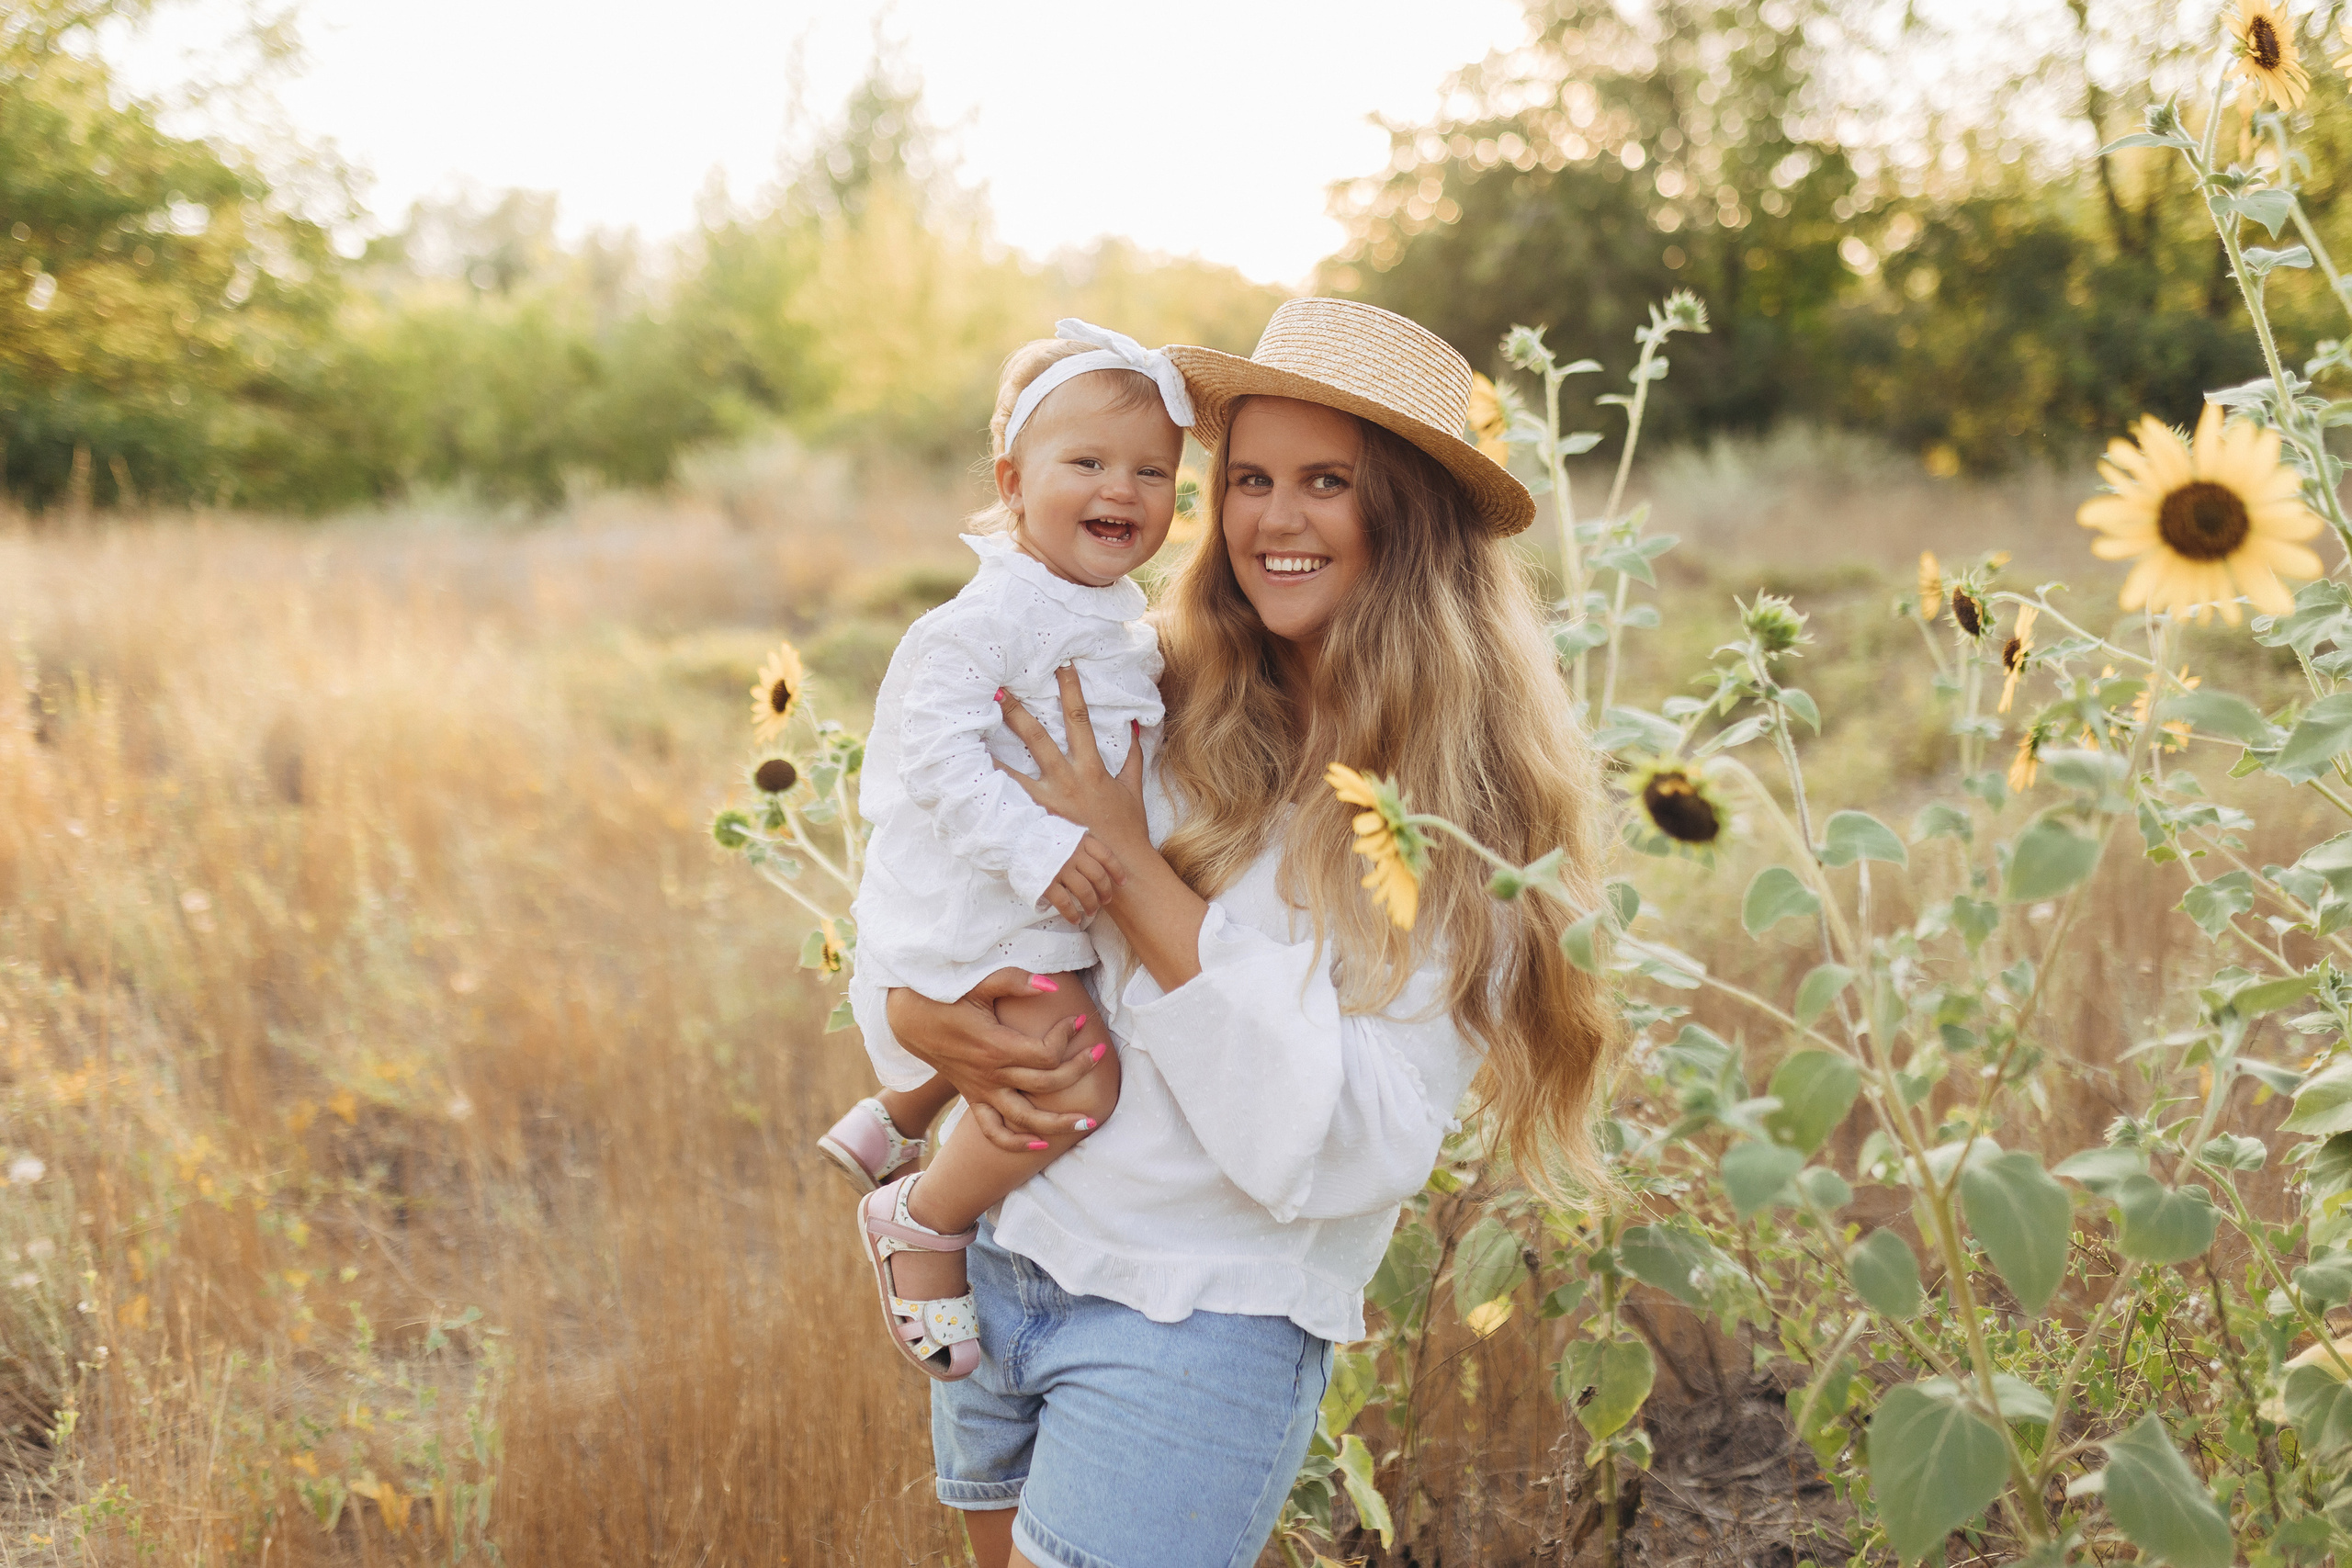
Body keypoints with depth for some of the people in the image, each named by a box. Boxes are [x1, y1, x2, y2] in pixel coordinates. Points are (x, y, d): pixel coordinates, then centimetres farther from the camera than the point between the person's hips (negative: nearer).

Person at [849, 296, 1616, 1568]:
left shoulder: (1464, 807, -11)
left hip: (1198, 1322, -5)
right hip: (999, 1260, 5)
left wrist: (1132, 865, -20)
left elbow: (1346, 1146, -21)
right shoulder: (1163, 713, -1)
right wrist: (920, 1014, -15)